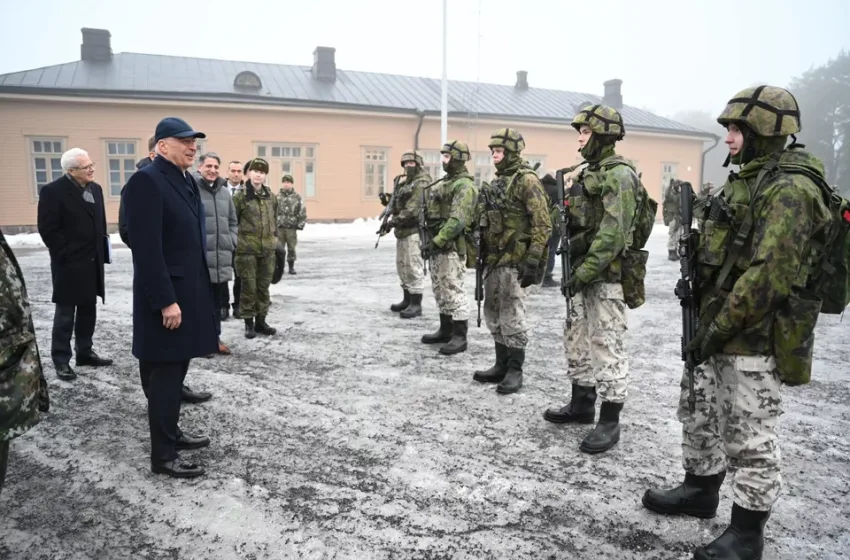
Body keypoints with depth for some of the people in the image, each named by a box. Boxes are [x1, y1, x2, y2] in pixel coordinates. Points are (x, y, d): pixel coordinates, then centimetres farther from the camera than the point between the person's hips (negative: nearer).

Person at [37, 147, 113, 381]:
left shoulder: (95, 189, 9)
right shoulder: (53, 191, -12)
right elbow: (48, 229, -15)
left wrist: (102, 250, 9)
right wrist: (65, 255, -15)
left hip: (93, 261, 7)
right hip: (69, 264, -7)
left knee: (88, 310, 14)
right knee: (65, 313, 2)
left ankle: (85, 352, 26)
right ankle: (61, 360, 11)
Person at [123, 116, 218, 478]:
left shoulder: (187, 181, 14)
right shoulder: (146, 181, -15)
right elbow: (147, 249, -21)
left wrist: (199, 290, 15)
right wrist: (165, 301, -23)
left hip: (189, 291, 9)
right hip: (167, 296, -9)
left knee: (175, 372, 18)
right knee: (165, 375, 0)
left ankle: (171, 433, 32)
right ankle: (163, 455, 10)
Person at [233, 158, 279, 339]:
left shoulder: (271, 197, 9)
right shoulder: (240, 196, -5)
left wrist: (275, 236, 13)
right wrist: (236, 239, -6)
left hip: (267, 249, 4)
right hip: (247, 249, -4)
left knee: (264, 286, 10)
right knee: (249, 286, 1)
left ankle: (261, 321, 21)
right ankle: (249, 323, 11)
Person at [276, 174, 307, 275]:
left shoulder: (297, 197, 3)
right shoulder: (277, 197, 4)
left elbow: (302, 212, 3)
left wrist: (300, 225, -2)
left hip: (292, 228, 0)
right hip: (279, 227, 0)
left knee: (291, 248, 5)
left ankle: (291, 267, 15)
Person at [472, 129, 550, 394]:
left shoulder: (527, 180, -11)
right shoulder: (497, 181, 16)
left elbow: (543, 224, -17)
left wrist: (533, 261, -22)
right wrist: (482, 253, 20)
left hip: (513, 261, -9)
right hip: (493, 260, 9)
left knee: (512, 317, -3)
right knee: (494, 315, 13)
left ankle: (515, 371, 8)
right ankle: (501, 365, 24)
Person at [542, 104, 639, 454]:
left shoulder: (619, 174, -14)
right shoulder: (589, 173, 16)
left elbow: (613, 233, -23)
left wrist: (585, 271, -23)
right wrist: (574, 268, 17)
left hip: (606, 276, -10)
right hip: (584, 272, 10)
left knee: (607, 347, -4)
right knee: (577, 341, 16)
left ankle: (610, 422, 6)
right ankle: (581, 405, 30)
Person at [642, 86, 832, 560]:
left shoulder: (790, 190, -17)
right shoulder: (748, 181, 15)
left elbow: (770, 273, -26)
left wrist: (720, 326, -20)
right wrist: (708, 322, 15)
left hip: (755, 339, -10)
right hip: (721, 330, 10)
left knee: (751, 439, 2)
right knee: (701, 415, 20)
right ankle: (701, 491, 39)